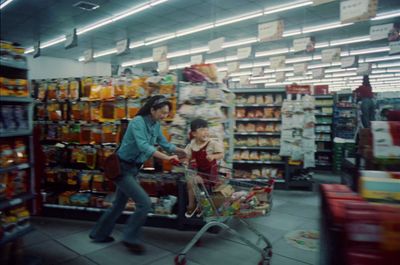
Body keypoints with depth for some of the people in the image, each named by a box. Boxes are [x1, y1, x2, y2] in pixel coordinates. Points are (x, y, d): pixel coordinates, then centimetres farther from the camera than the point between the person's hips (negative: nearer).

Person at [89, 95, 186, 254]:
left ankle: (99, 234, 40)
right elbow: (143, 146, -35)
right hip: (122, 168, -9)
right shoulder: (138, 122, -22)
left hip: (132, 168, 9)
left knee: (119, 204, 20)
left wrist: (184, 152, 0)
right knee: (145, 203, -11)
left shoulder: (156, 125, 3)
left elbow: (164, 144, 8)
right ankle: (130, 239, 8)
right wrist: (167, 158, -42)